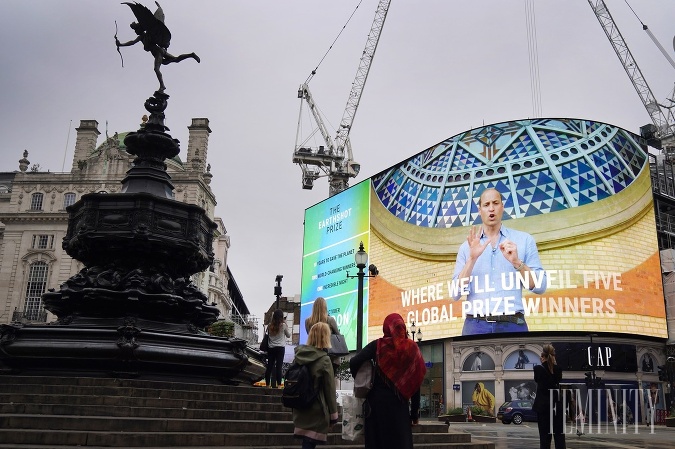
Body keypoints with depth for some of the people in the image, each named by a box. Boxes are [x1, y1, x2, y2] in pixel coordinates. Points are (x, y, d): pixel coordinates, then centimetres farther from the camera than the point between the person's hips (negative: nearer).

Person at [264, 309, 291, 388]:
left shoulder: (270, 325, 2)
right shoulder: (283, 325, -6)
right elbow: (288, 335, 7)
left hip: (271, 348, 3)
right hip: (280, 348, -3)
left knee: (269, 366, 8)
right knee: (278, 367, -5)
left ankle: (267, 384, 14)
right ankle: (278, 384, -7)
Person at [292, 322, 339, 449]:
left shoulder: (299, 354, 1)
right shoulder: (324, 360, -15)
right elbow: (330, 389, -12)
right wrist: (333, 415, -3)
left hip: (300, 409, 6)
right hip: (316, 411, -6)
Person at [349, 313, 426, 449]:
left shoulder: (377, 345, -4)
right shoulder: (412, 348, 1)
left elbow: (354, 362, -16)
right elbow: (416, 384, 1)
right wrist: (415, 413, 6)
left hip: (378, 401, -1)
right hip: (399, 403, 1)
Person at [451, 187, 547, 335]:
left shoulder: (524, 240, 10)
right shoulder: (467, 246, 12)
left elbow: (540, 287, 4)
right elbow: (455, 293, 3)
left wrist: (517, 262, -11)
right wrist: (472, 259, -8)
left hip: (513, 324, -1)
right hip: (475, 325, 1)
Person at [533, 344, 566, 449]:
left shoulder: (538, 368, -7)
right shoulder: (558, 369, 1)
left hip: (543, 406, -3)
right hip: (557, 405, 3)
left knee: (545, 436, 1)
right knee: (559, 436, 7)